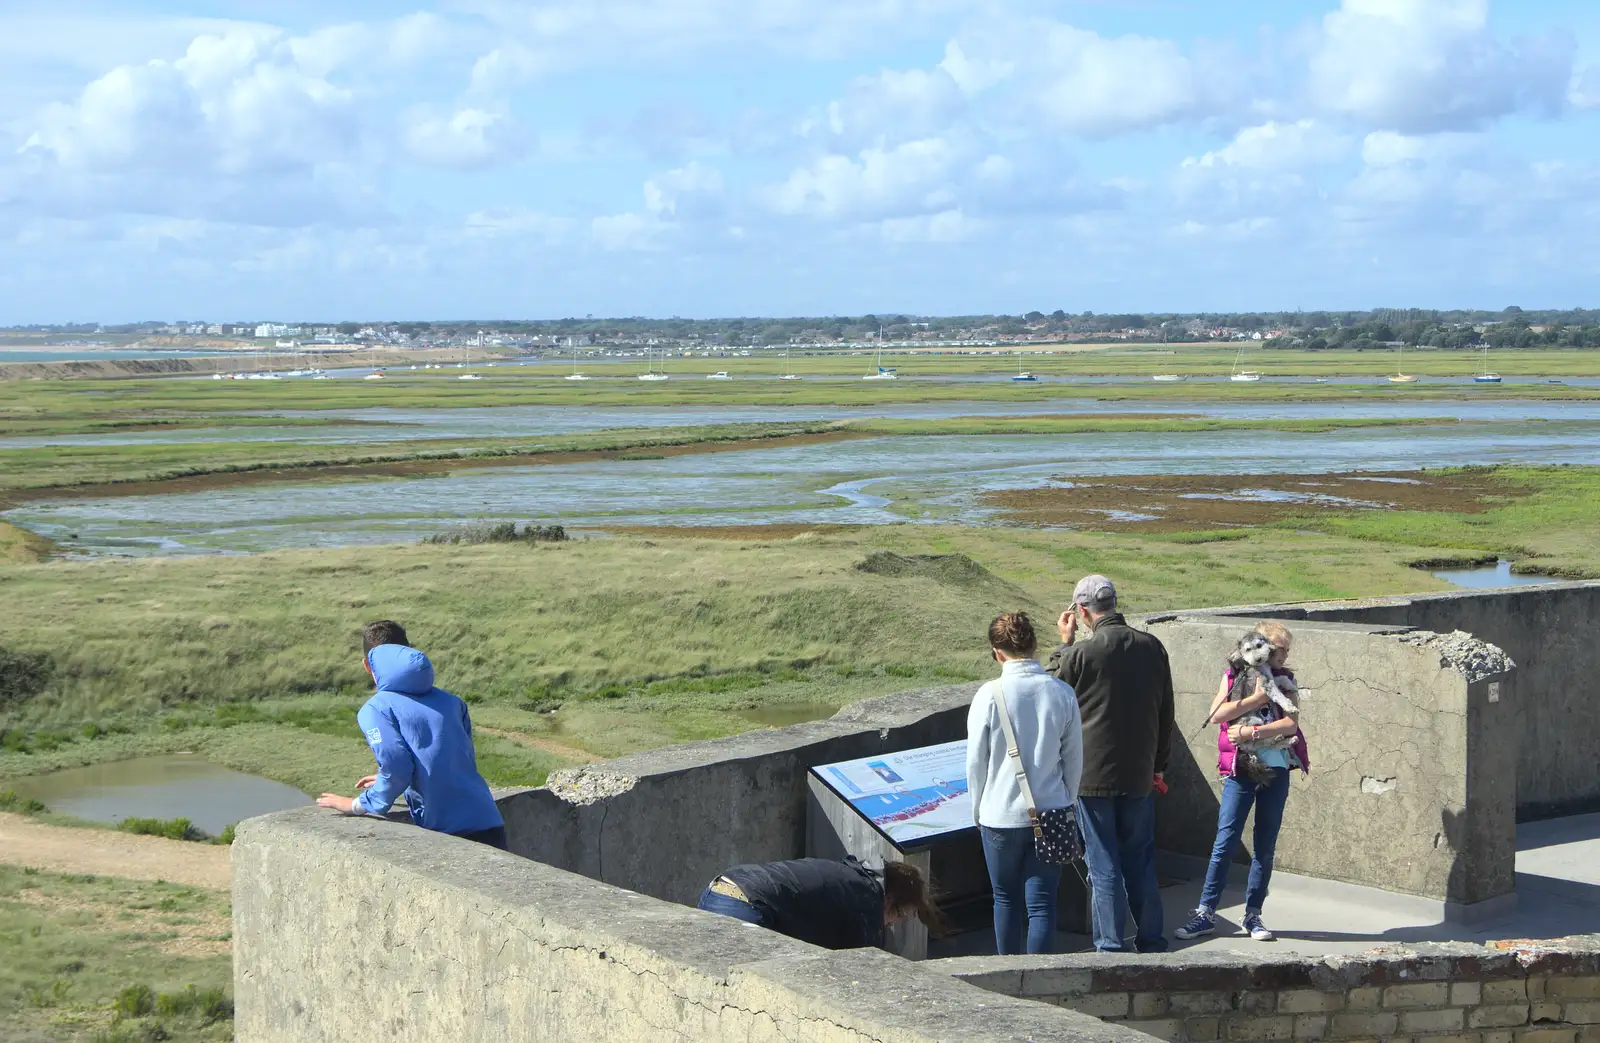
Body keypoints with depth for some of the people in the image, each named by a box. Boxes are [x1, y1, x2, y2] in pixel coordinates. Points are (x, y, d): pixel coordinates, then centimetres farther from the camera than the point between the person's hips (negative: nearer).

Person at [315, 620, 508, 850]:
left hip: (446, 832, -5)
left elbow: (396, 767, -13)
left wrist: (359, 804, 5)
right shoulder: (451, 701, 18)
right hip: (490, 826, 5)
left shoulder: (375, 709, 1)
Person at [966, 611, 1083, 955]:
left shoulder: (990, 695, -12)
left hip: (1001, 814, -1)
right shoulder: (1062, 693, -5)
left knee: (1006, 898, 15)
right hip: (1051, 813, 1)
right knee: (1042, 902, 5)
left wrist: (978, 809, 10)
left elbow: (976, 761, -5)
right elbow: (1074, 759, 3)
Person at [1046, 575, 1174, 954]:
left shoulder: (1081, 653, -16)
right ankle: (1152, 941, 20)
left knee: (1104, 867, 3)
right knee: (1141, 862, 15)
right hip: (1140, 776, 4)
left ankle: (1110, 947, 5)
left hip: (1093, 775, -4)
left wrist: (1064, 643, 10)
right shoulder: (1152, 647, 0)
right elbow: (1166, 713, 9)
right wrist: (1158, 764, 19)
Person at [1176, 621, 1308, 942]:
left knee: (1266, 847, 6)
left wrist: (1252, 732, -18)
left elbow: (1290, 723, -7)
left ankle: (1253, 915, 14)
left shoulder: (1285, 680, 8)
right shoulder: (1234, 675, 5)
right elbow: (1216, 715, -11)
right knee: (1225, 842, -6)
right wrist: (1258, 697, -13)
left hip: (1276, 770, 2)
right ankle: (1206, 913, -1)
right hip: (1240, 770, -2)